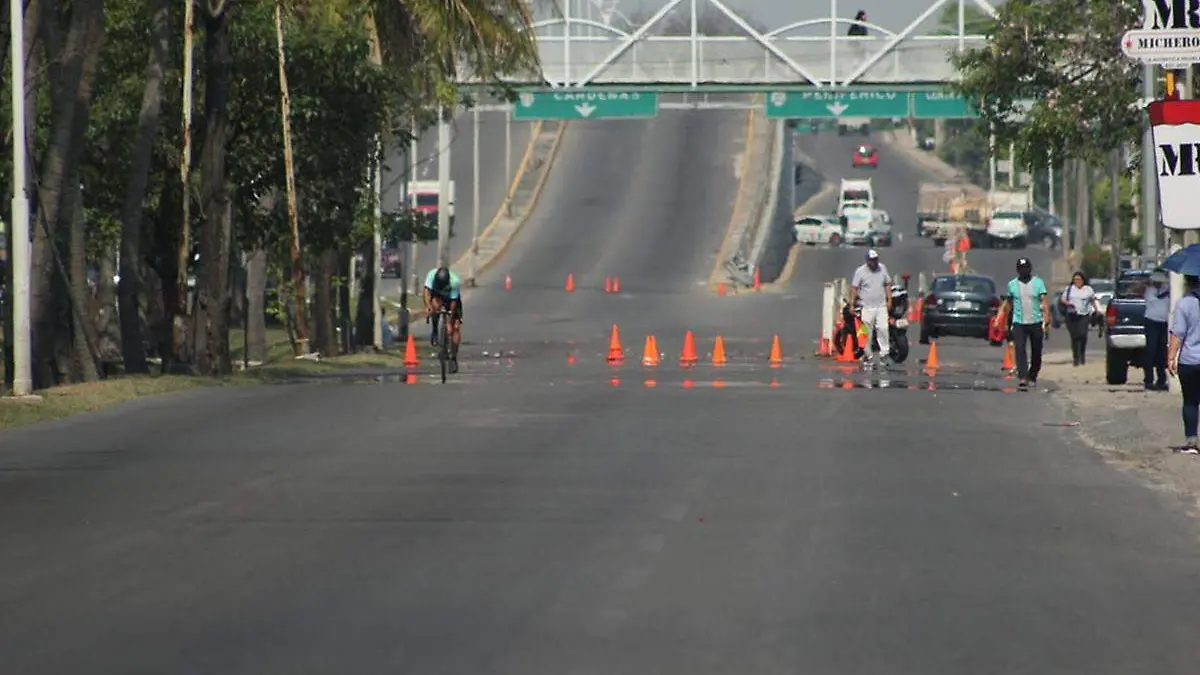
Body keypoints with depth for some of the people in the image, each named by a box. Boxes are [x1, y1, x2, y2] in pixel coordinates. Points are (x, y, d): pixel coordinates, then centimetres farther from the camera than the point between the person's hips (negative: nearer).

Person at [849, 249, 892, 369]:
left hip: (881, 306, 3)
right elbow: (854, 288, -5)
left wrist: (889, 300, 8)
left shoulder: (882, 268, 7)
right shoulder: (860, 271, -5)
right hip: (866, 307, -3)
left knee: (883, 329, -8)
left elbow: (888, 284, 16)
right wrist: (852, 304, -11)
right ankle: (867, 357, 8)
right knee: (867, 333, 0)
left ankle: (884, 355, -1)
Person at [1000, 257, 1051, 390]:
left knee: (1036, 353, 9)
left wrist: (1047, 320, -20)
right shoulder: (1012, 284, 6)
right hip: (1019, 323, 0)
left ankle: (1032, 377, 28)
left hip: (1036, 323, 0)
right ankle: (1023, 378, -25)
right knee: (1020, 350, -16)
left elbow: (1044, 302, -9)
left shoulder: (1038, 283, -1)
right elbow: (1008, 304, 17)